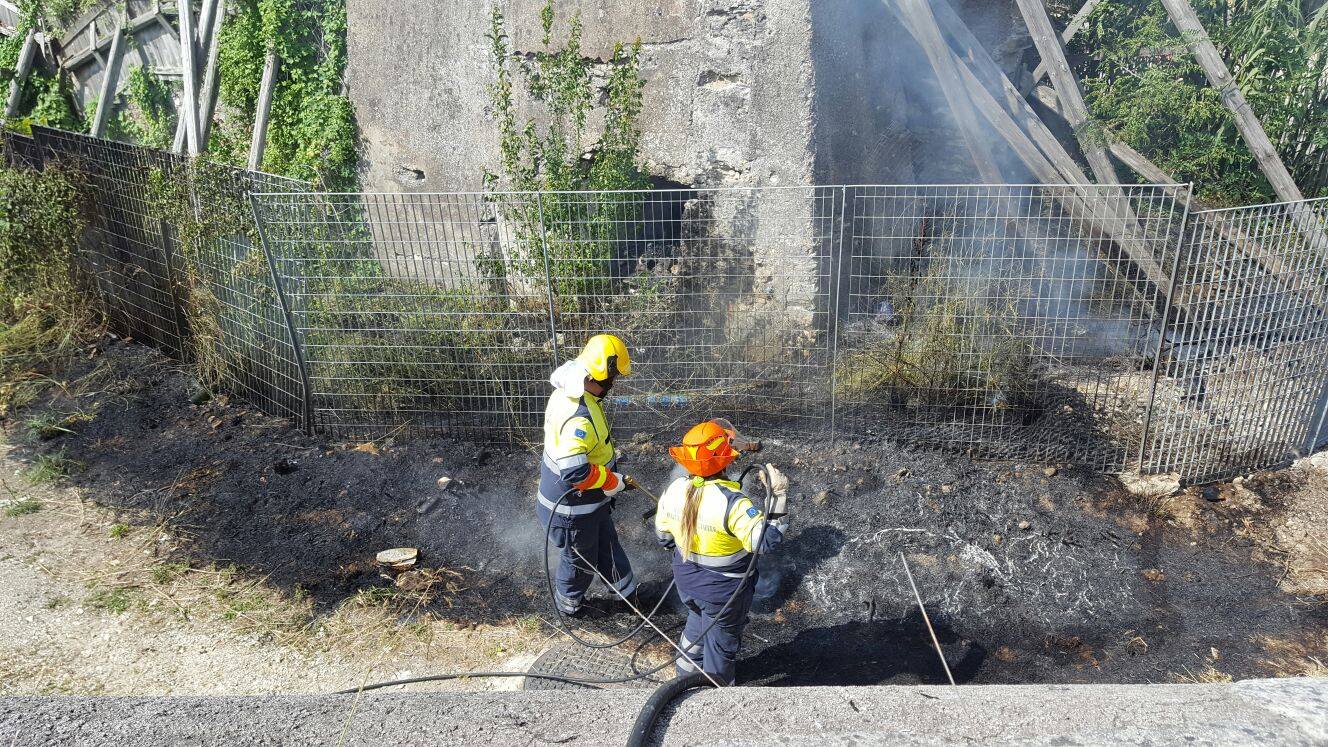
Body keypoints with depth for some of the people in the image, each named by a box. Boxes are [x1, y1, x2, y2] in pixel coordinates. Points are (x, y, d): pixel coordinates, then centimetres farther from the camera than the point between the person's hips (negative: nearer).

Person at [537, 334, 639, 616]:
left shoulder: (570, 391, -5)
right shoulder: (580, 417, -38)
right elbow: (575, 472, -40)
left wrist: (608, 459, 13)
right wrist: (613, 481, -25)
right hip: (572, 504, -9)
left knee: (606, 542, 27)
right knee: (580, 558, 17)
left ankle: (626, 588, 48)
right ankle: (568, 603, 43)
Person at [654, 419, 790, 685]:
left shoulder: (675, 490, -15)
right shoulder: (731, 502, -35)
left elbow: (663, 534, 0)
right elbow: (766, 539, -32)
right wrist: (778, 494, -33)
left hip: (687, 581, 6)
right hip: (724, 591, -6)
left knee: (697, 623, 34)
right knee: (722, 640, 20)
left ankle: (686, 673, 56)